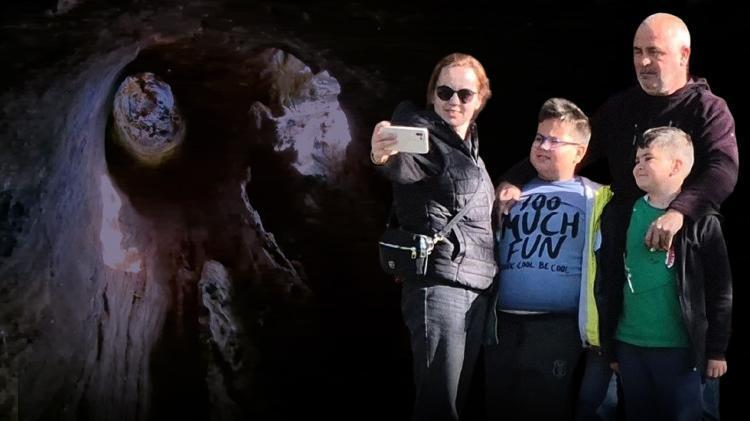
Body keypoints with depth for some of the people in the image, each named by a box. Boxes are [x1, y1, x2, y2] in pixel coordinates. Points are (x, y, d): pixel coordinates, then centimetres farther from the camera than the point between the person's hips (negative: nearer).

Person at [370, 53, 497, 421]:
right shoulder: (423, 133, -8)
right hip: (439, 284, -8)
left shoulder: (469, 144, 16)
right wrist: (383, 156, -53)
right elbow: (404, 165, -33)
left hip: (477, 288, 8)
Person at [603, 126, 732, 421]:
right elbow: (613, 279, 10)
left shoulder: (700, 220, -7)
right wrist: (609, 342, 10)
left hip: (679, 347, -5)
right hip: (629, 344, 5)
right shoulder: (628, 213, 6)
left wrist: (716, 350, -7)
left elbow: (720, 289, -6)